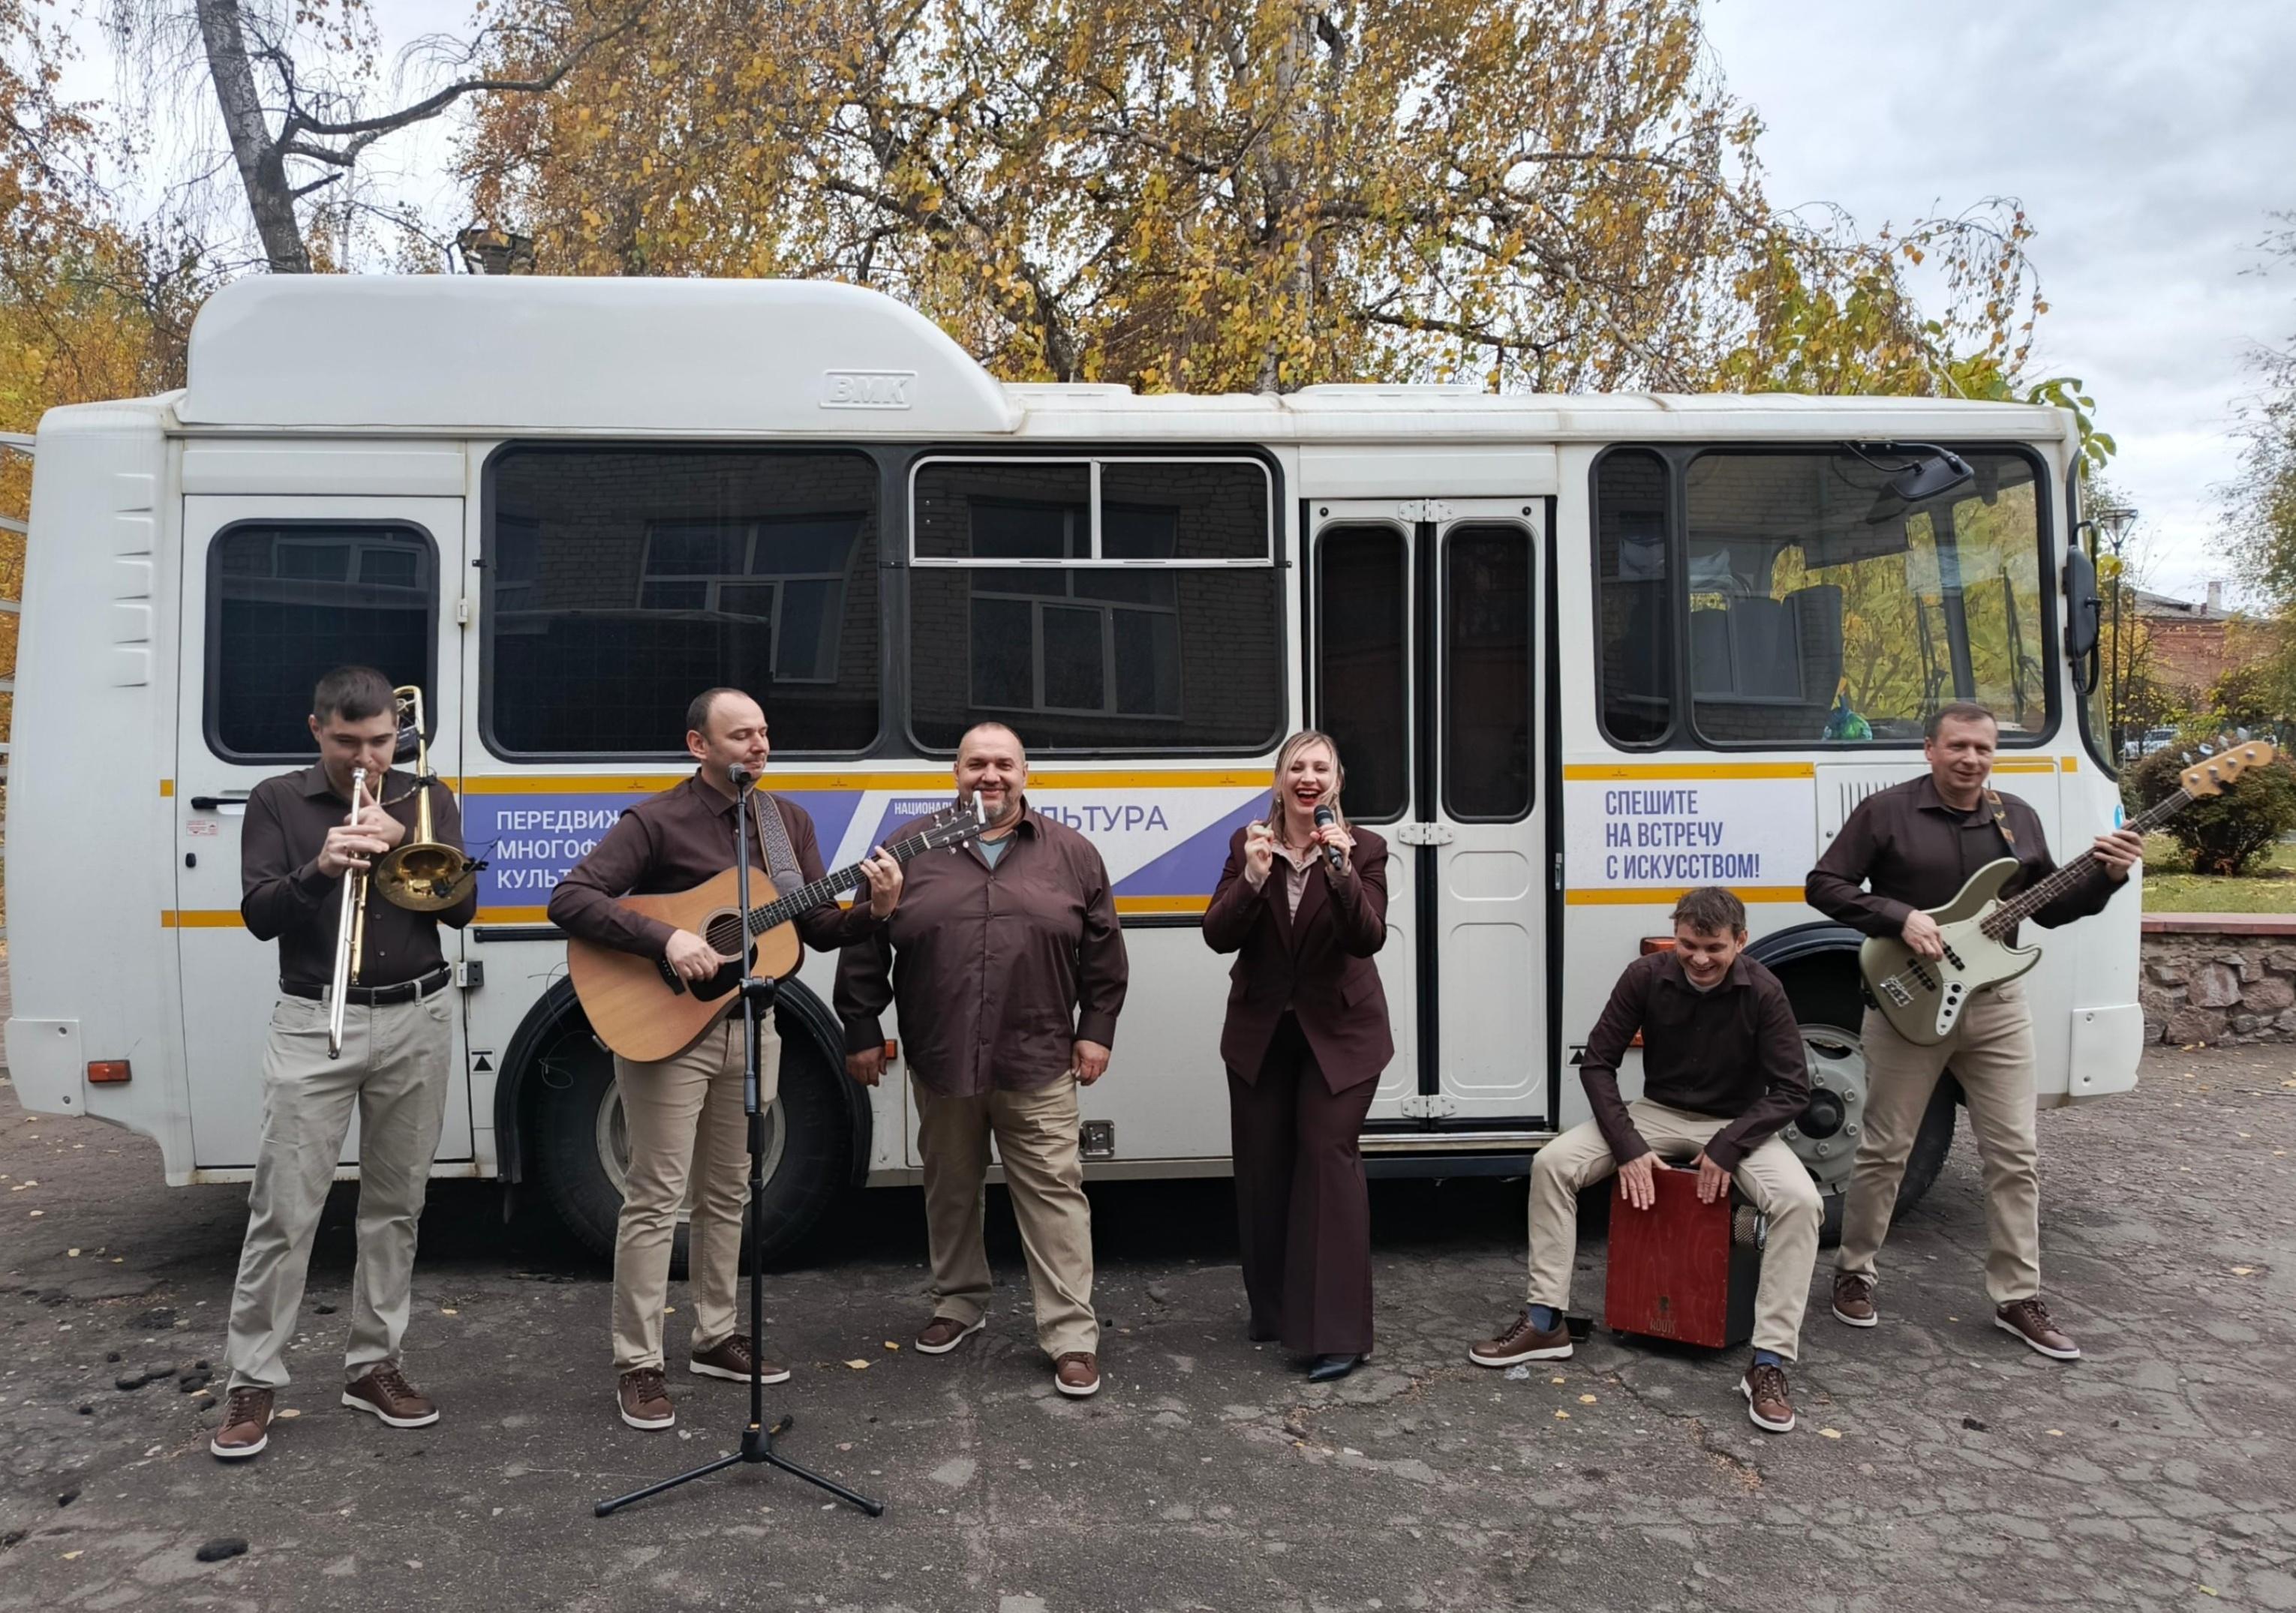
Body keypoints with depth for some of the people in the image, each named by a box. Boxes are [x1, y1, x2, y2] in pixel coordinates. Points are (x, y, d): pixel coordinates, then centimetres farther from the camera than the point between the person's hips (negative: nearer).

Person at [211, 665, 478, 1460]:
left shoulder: (429, 802, 8)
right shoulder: (277, 802, 3)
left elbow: (462, 905, 0)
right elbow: (258, 915, -5)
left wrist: (401, 846, -15)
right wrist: (319, 869, -23)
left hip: (416, 1019, 2)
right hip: (313, 1022, -2)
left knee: (395, 1204, 9)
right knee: (284, 1209, -3)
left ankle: (374, 1364, 20)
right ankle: (252, 1381, 8)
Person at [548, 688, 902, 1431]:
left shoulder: (788, 820, 9)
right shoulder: (657, 821, -10)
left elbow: (818, 928, 10)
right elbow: (569, 900, -17)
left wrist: (874, 910, -11)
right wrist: (667, 939, -27)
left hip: (750, 1026, 6)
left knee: (728, 1193, 15)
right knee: (657, 1198, -1)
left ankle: (715, 1338, 29)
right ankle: (638, 1366, 9)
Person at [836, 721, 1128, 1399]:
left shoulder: (1071, 853, 4)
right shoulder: (909, 851, 3)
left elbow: (1102, 949, 7)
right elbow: (865, 948, 6)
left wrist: (1096, 1030, 3)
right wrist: (862, 1030, 4)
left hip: (1038, 1065, -1)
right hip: (940, 1062, 1)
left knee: (1054, 1192, -1)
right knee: (950, 1189, 15)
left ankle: (1072, 1335, 5)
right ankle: (959, 1303, 34)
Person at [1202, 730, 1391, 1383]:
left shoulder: (1363, 848, -7)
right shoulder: (1247, 844, -1)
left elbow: (1368, 939, -19)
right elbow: (1218, 936, -9)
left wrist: (1341, 869, -32)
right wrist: (1252, 878, -25)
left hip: (1338, 1034, -3)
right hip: (1260, 1032, 3)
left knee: (1328, 1158, -9)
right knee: (1262, 1168, 10)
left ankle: (1337, 1334, -3)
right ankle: (1274, 1310, 28)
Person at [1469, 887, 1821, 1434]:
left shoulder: (1762, 992, -17)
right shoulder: (1646, 976, -14)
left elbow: (1791, 1089, -13)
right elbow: (1597, 1063, -8)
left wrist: (1727, 1147, -23)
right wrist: (1628, 1147, -17)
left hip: (1738, 1124, -2)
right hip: (1659, 1113, 2)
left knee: (1801, 1202, -30)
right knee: (1552, 1163, -18)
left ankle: (1769, 1362, -22)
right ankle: (1546, 1323, -10)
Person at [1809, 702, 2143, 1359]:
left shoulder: (2017, 818, 8)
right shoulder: (1885, 811, -7)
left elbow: (2048, 909, 13)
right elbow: (1822, 885, -9)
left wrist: (2105, 878, -5)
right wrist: (1900, 917, -20)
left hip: (1995, 1004, 4)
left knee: (2015, 1157, 6)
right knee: (1884, 1151, 4)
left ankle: (2017, 1298, 17)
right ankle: (1854, 1271, 22)